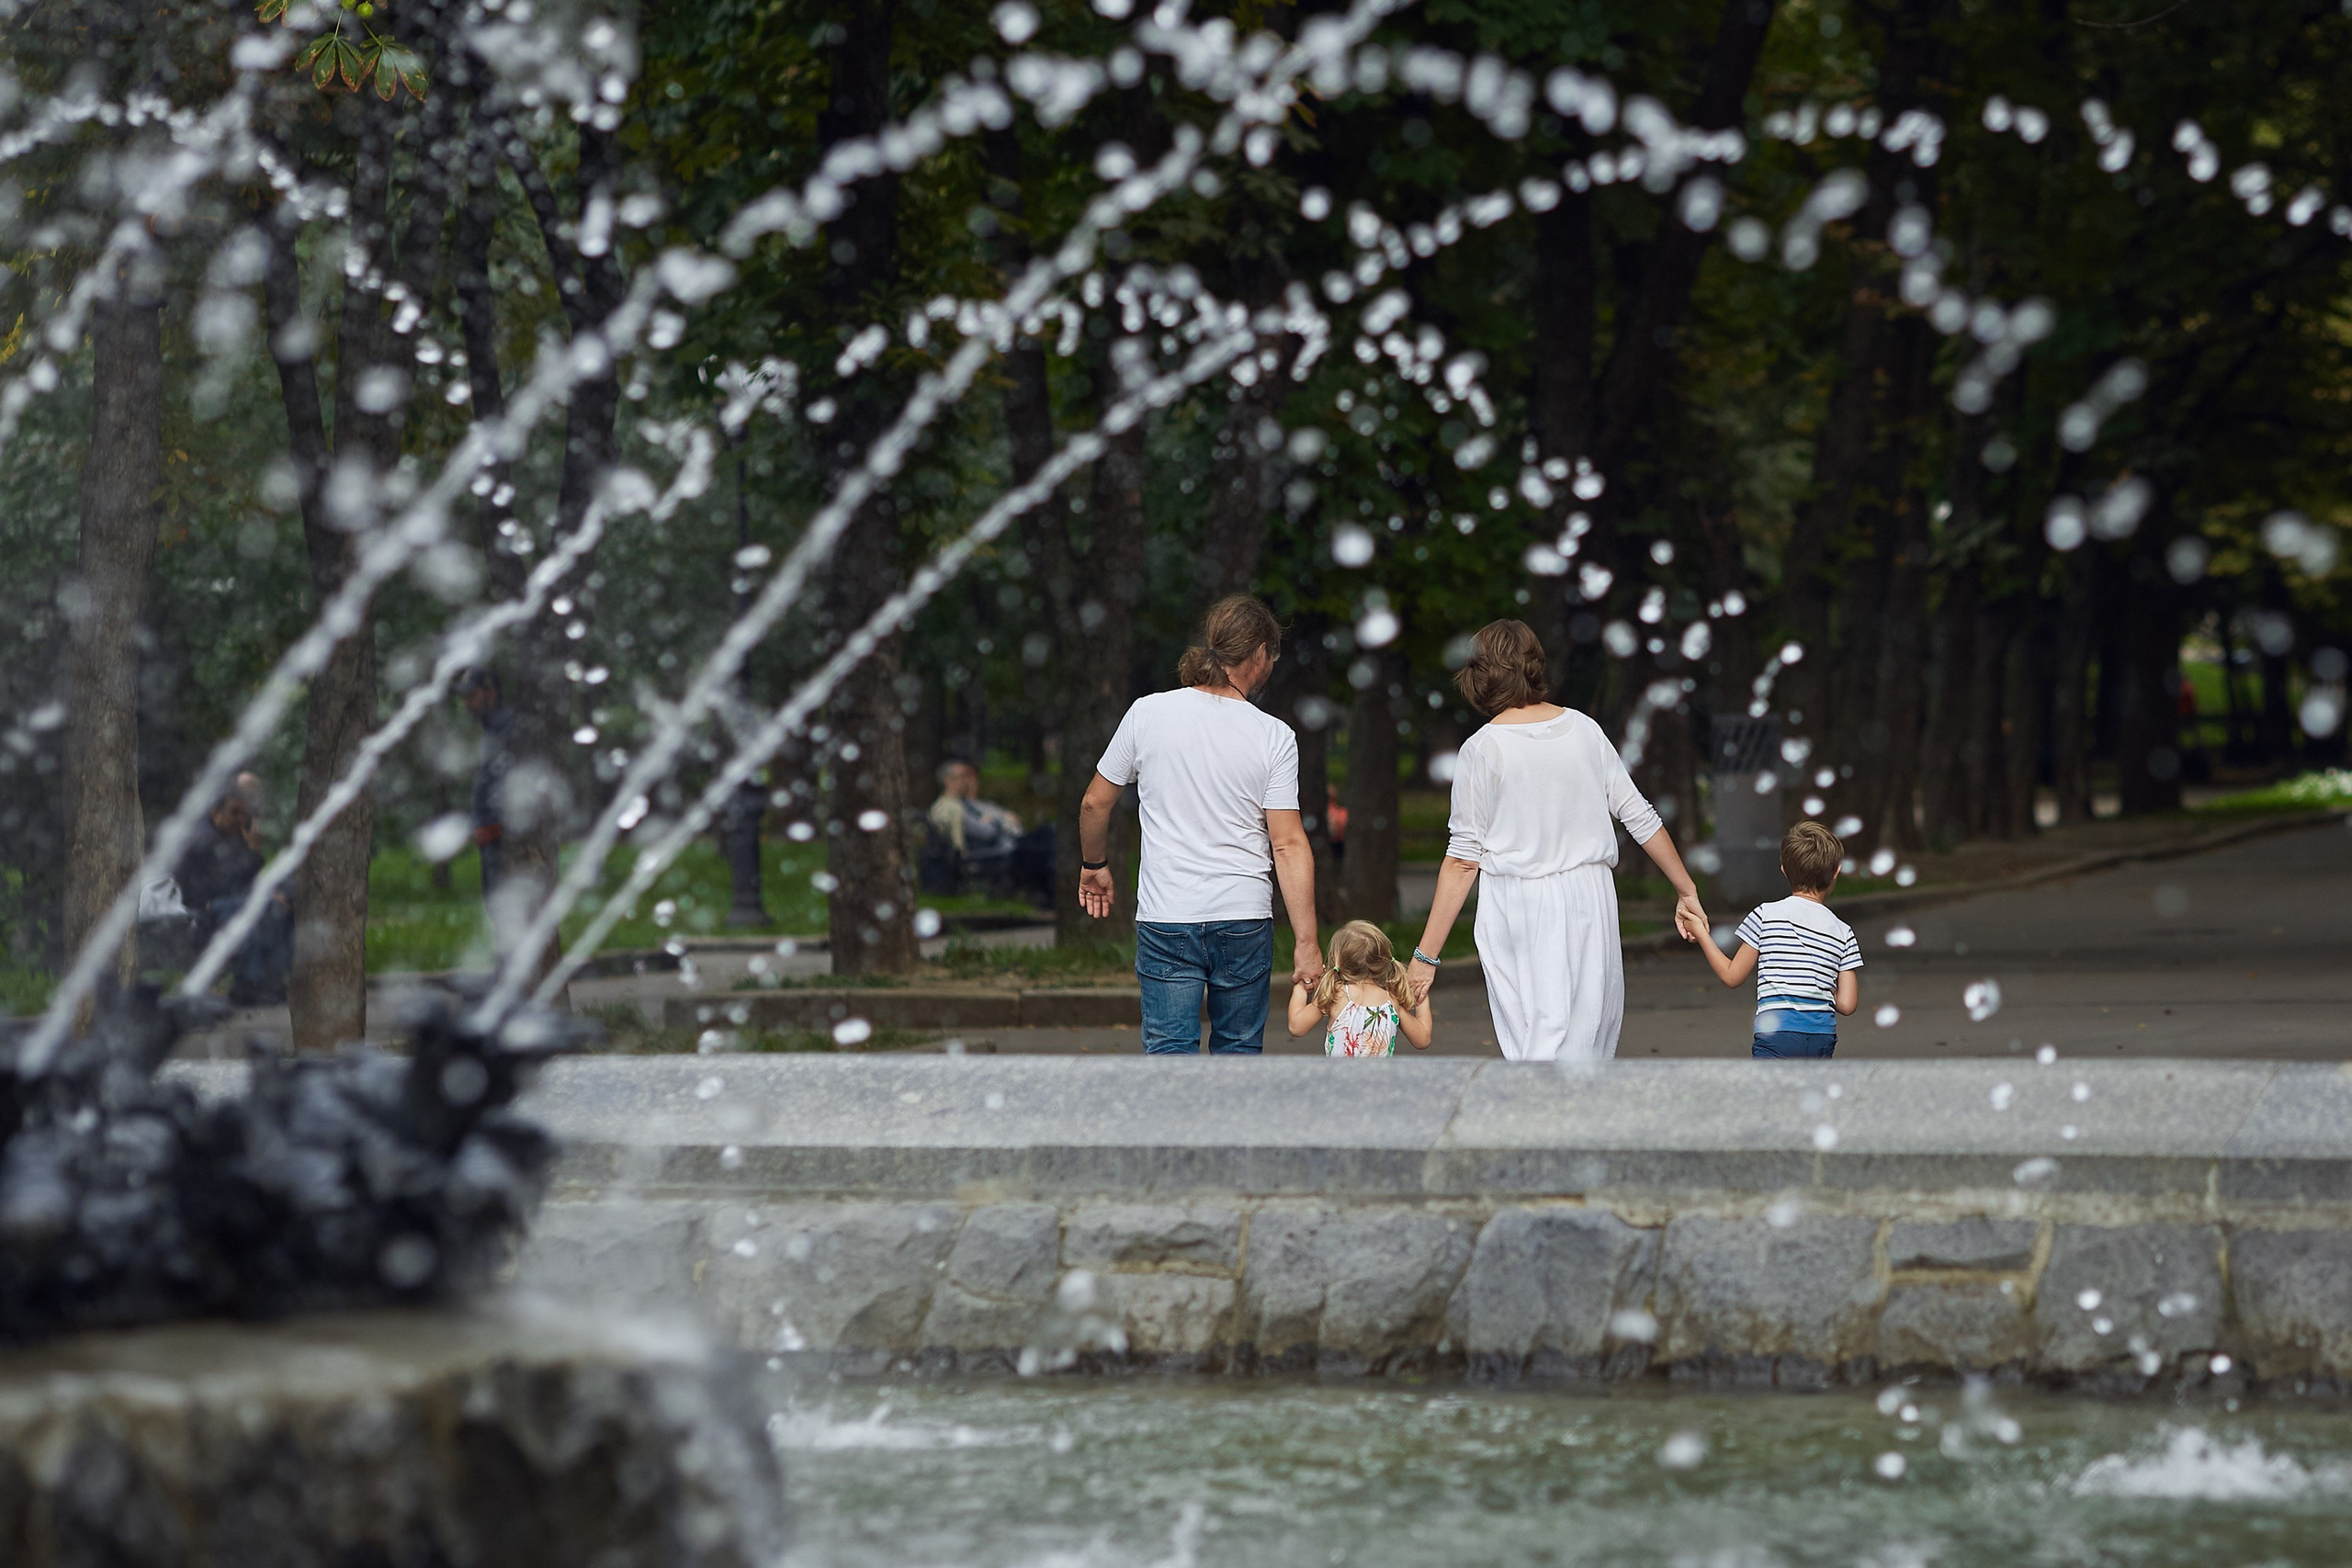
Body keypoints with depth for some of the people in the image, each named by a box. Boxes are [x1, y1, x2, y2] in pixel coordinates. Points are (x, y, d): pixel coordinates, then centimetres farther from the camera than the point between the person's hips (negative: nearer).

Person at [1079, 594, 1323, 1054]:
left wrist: (1094, 866, 26)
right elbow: (1289, 845, -8)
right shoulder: (1275, 737, -5)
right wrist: (1306, 943, -5)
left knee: (1170, 1051, -1)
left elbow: (1095, 804, 7)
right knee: (1238, 1052, 13)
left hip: (1165, 917, 0)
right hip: (1245, 918, 0)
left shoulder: (1148, 714, -2)